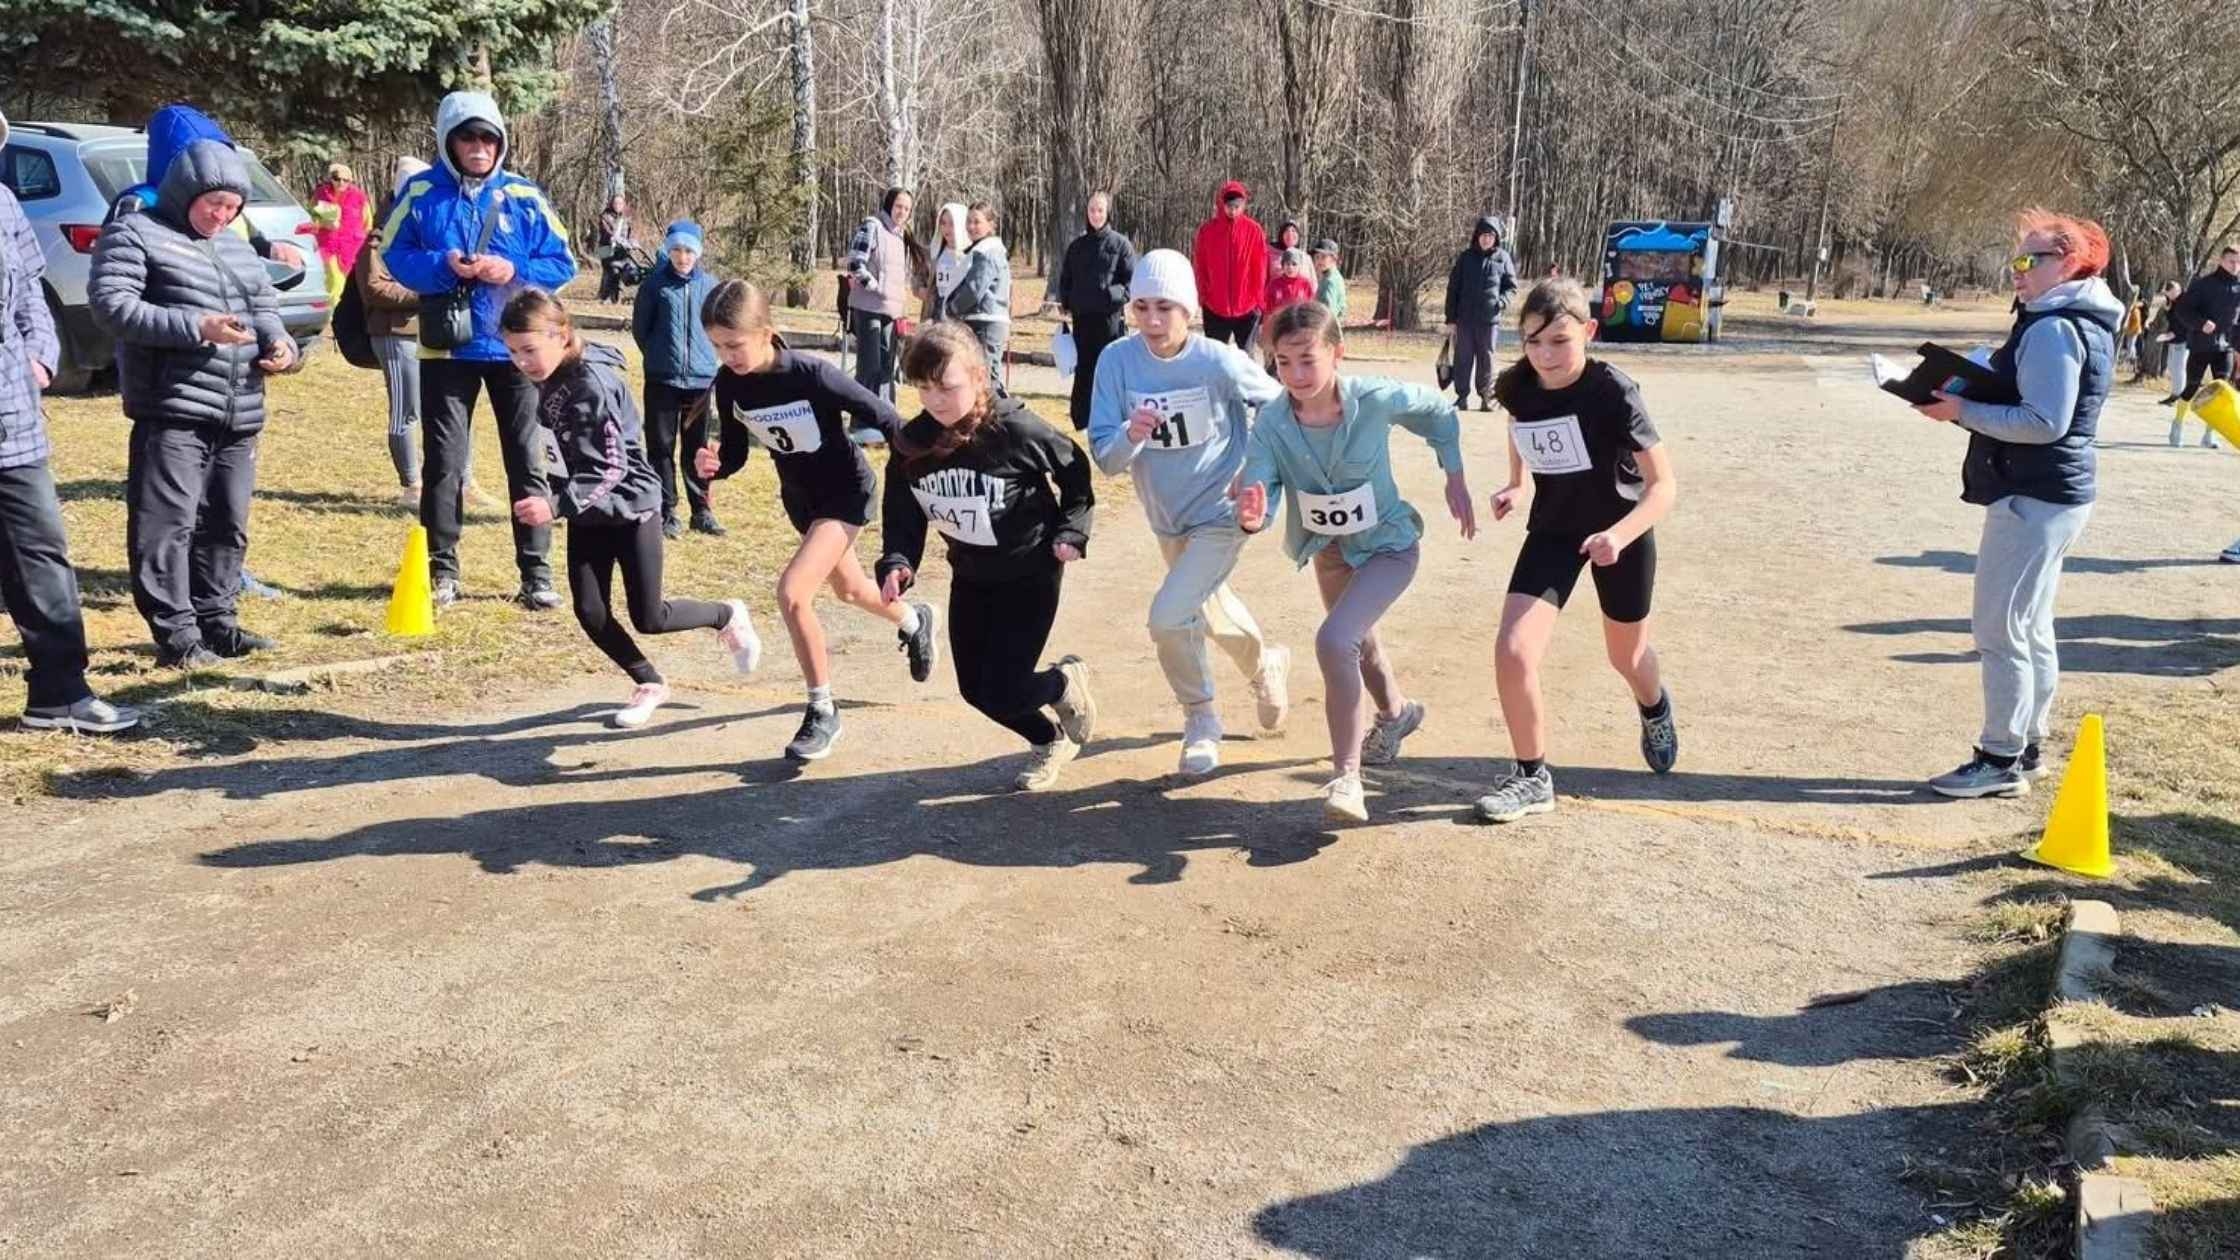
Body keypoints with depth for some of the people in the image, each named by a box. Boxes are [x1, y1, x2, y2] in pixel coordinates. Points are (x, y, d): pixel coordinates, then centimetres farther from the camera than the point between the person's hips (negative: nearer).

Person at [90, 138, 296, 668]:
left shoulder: (237, 247, 21)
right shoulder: (135, 236, 0)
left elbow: (264, 307, 25)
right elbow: (112, 306, -10)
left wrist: (278, 342, 2)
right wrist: (195, 328, -20)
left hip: (239, 415, 7)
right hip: (171, 411, -7)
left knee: (227, 524, 12)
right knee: (168, 523, -7)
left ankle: (215, 620, 22)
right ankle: (176, 631, -3)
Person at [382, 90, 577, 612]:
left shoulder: (525, 195, 2)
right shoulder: (421, 192, 1)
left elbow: (561, 264, 2)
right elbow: (395, 255, 0)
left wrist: (514, 271, -15)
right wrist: (442, 266, -17)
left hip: (516, 345, 0)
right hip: (447, 347, 0)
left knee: (527, 461, 4)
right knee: (444, 462, 5)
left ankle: (536, 573, 11)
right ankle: (442, 569, 15)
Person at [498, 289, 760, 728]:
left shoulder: (593, 384, -25)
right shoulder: (550, 381, 1)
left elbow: (611, 470, -28)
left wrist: (556, 505, -37)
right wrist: (555, 498, 9)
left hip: (631, 506, -7)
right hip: (589, 511, 8)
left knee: (648, 618, 1)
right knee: (590, 613, 2)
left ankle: (728, 616, 28)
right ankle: (649, 685, 22)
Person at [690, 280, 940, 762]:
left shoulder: (811, 374, -30)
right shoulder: (728, 383, -13)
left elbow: (884, 418, -21)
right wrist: (712, 464, -24)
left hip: (847, 491, -7)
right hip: (800, 497, 7)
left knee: (792, 592, -22)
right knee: (848, 589, 26)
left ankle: (823, 712, -4)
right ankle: (914, 621, 59)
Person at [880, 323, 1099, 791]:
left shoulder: (1019, 431, -24)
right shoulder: (913, 443, -11)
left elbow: (1076, 472, -7)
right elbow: (902, 514, -5)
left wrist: (1071, 531, -14)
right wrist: (896, 564, -22)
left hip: (1031, 573, -6)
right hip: (970, 577, 6)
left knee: (1001, 692, -10)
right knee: (974, 689, 12)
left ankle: (1065, 682, 24)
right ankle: (1049, 741, 39)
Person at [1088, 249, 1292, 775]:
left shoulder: (1220, 362, -23)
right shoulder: (1118, 360, -16)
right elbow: (1105, 459, -16)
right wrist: (1130, 436, -36)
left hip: (1222, 511, -5)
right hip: (1166, 515, 5)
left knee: (1169, 616, -19)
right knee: (1208, 608, 25)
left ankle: (1201, 720, 7)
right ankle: (1266, 665, 55)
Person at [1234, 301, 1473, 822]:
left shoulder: (1376, 400, -27)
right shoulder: (1271, 423, -22)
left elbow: (1439, 412, -6)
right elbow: (1259, 491, -29)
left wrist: (1455, 480, -4)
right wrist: (1252, 517, -52)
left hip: (1388, 545, -5)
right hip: (1328, 549, 5)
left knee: (1333, 640, -27)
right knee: (1356, 641, 28)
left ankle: (1346, 774, -14)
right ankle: (1396, 712, 62)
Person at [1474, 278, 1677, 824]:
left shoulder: (1613, 392, -27)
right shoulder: (1518, 388, -14)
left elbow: (1664, 484, -27)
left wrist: (1619, 535, -43)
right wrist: (1517, 488, -8)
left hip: (1621, 531, -3)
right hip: (1553, 529, 3)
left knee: (1625, 655, 20)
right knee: (1512, 651, -16)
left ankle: (1655, 708, 58)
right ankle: (1532, 778, 2)